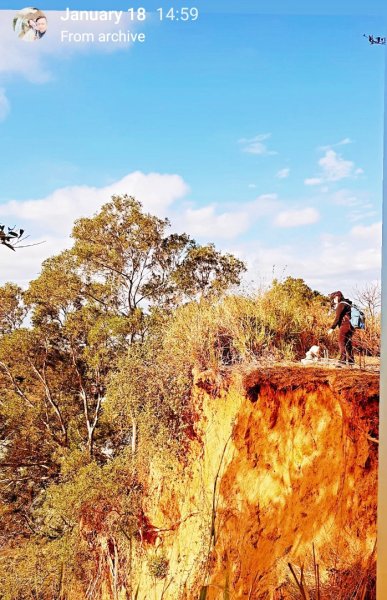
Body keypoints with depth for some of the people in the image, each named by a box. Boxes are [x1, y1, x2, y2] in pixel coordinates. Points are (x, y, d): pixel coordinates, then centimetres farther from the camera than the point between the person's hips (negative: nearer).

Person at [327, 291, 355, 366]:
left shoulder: (341, 304, -7)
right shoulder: (348, 304, 22)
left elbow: (337, 317, -14)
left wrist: (332, 328, -15)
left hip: (345, 326, -10)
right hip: (350, 326, 10)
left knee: (342, 343, -15)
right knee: (348, 343, 14)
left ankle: (342, 359, -24)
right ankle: (350, 360, 19)